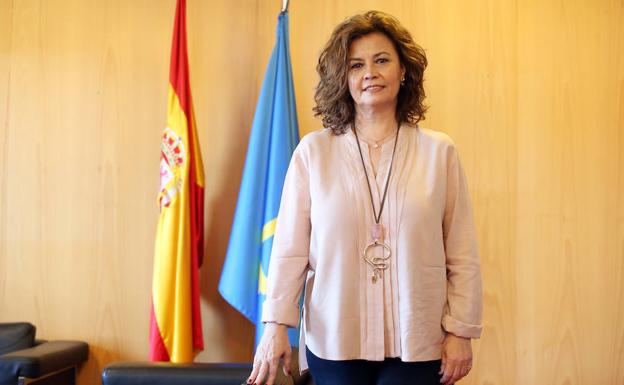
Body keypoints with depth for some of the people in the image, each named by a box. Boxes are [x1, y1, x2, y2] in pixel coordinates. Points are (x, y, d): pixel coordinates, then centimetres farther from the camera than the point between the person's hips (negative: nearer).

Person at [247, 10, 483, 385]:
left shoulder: (439, 151, 0)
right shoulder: (313, 151, -2)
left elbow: (462, 254, 0)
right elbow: (290, 248, -2)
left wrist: (460, 331, -2)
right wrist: (276, 325, -6)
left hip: (417, 344, 0)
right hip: (334, 341, 0)